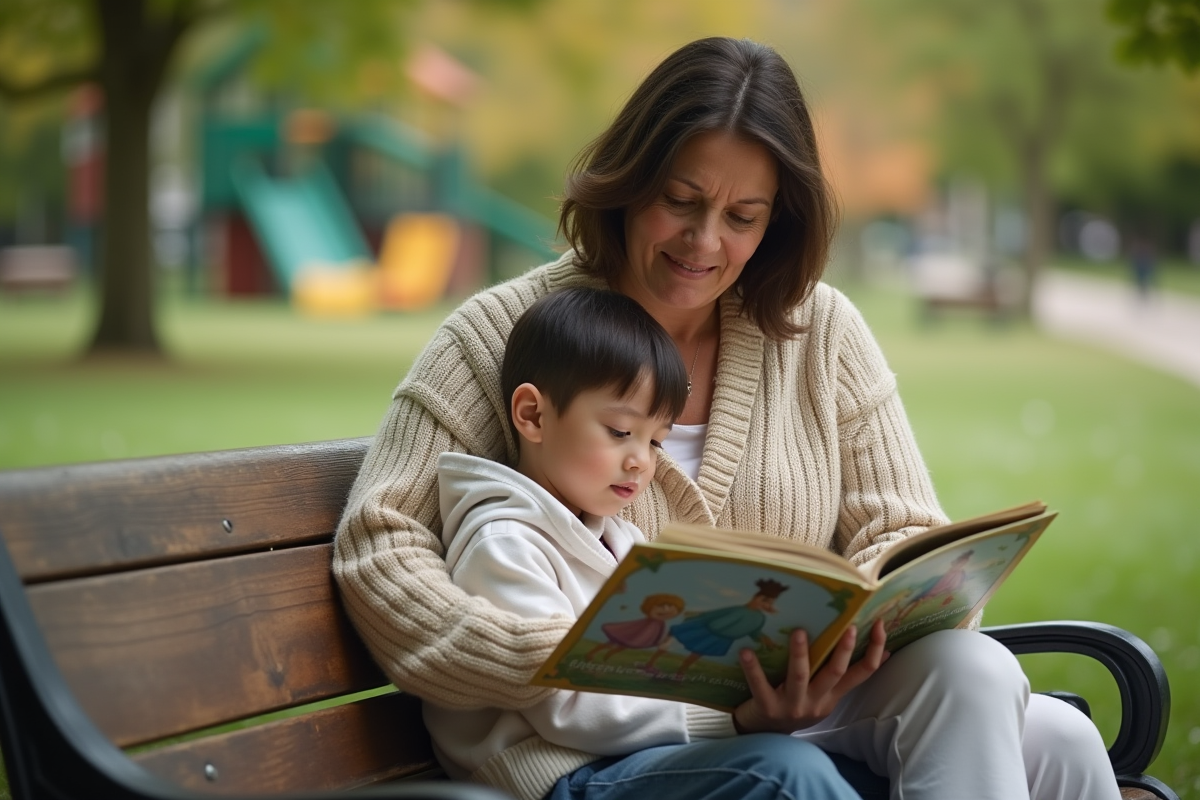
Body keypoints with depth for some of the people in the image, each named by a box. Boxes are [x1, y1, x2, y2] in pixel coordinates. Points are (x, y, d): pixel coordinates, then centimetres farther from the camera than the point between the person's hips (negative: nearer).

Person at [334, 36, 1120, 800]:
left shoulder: (821, 329, 11)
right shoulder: (504, 334, 2)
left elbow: (906, 539, 9)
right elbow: (377, 545, -6)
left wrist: (849, 644, -16)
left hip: (812, 715, 4)